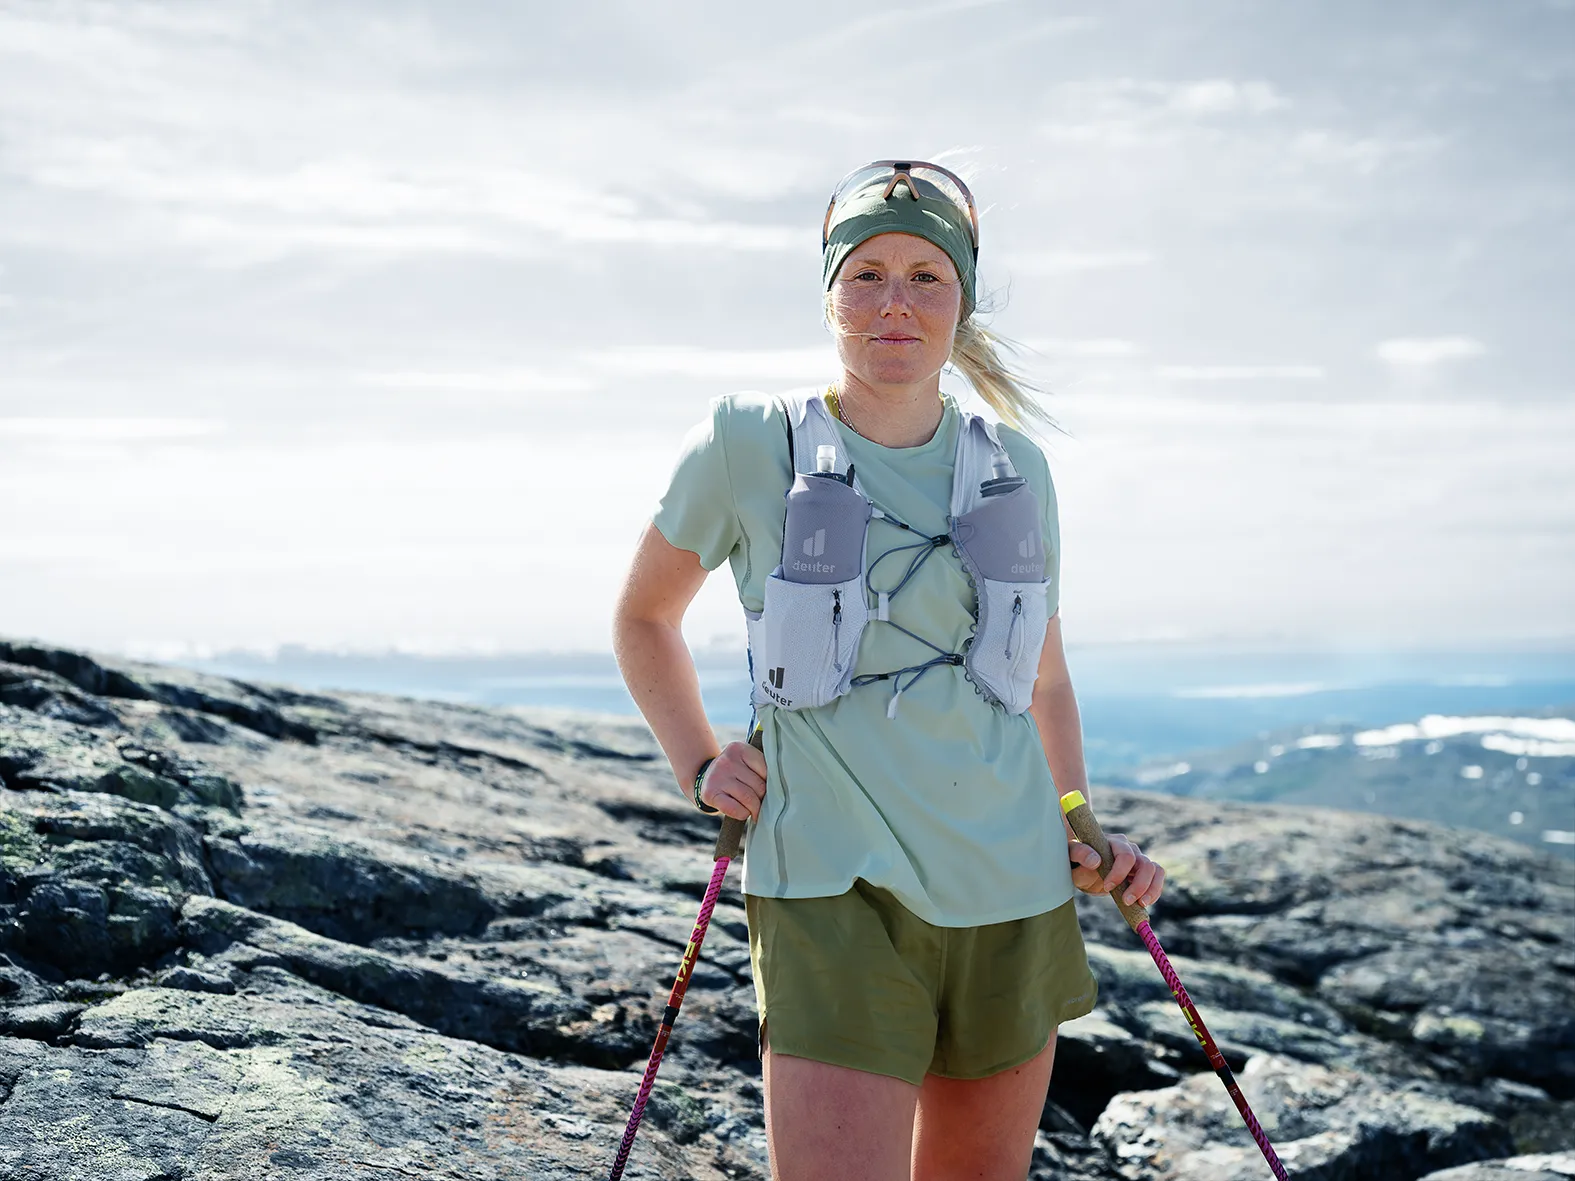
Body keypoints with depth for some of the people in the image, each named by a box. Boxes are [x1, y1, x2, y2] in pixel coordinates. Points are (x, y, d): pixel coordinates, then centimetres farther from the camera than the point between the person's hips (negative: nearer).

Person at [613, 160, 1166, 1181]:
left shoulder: (1015, 470, 8)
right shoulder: (749, 446, -1)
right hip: (834, 894, -4)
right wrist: (701, 766, 3)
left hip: (1015, 895, 4)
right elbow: (643, 617, 14)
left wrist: (1084, 830, 10)